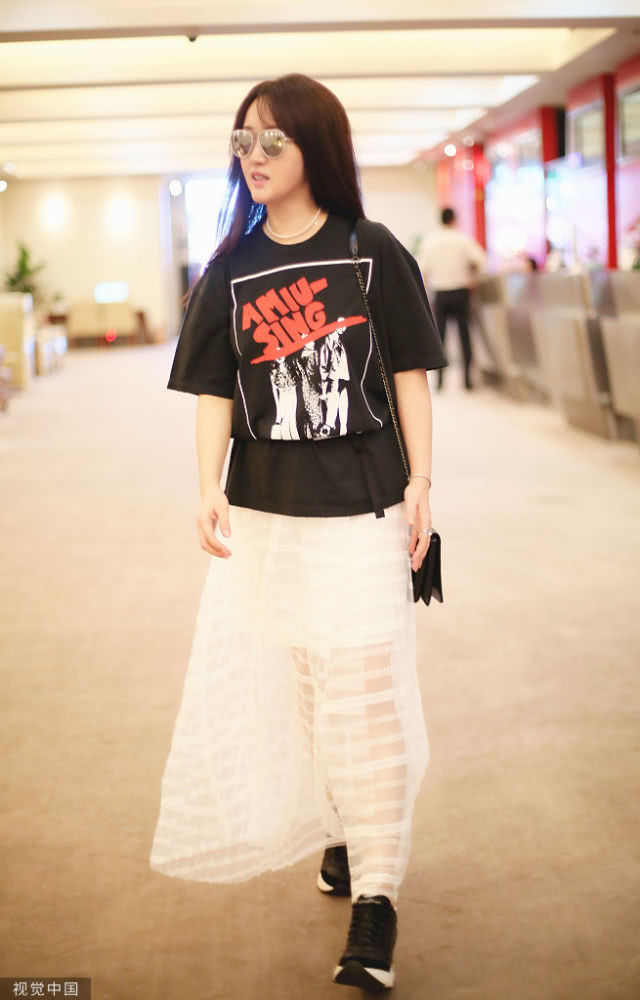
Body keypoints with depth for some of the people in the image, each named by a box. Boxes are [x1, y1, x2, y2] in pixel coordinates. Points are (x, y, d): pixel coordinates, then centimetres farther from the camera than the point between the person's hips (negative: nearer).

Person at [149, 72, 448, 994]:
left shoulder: (372, 252, -2)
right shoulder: (231, 271, 5)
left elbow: (410, 374, 0)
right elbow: (216, 392, 2)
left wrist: (420, 484, -4)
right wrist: (208, 491, -10)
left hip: (363, 509, -3)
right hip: (263, 513, 3)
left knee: (364, 693, -4)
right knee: (289, 688, 12)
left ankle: (376, 895, 0)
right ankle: (340, 832, 33)